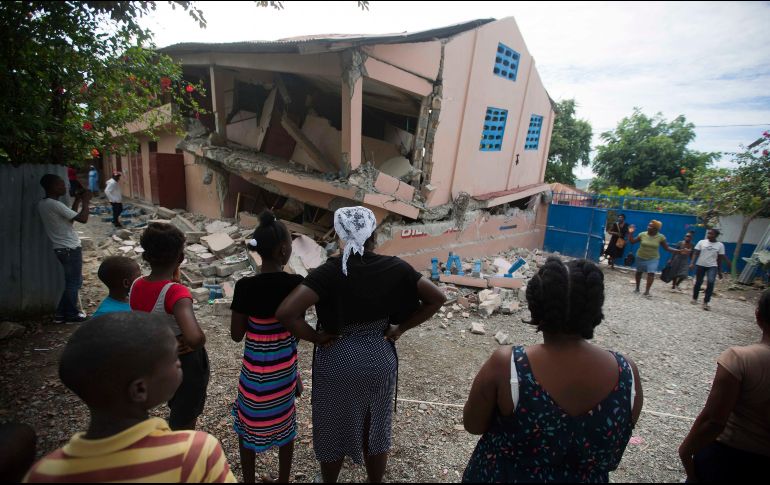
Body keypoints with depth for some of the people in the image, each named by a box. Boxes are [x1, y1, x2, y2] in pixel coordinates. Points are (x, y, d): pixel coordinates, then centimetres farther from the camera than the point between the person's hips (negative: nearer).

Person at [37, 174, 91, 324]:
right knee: (74, 282, 4)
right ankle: (72, 315, 15)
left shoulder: (42, 204, 9)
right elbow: (83, 219, -22)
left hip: (62, 248, 9)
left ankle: (61, 314, 24)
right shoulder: (55, 204, -20)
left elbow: (69, 218, 15)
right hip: (70, 249, -9)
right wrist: (85, 202, -8)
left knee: (72, 282, 19)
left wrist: (77, 201, 12)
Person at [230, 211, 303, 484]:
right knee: (284, 422, 23)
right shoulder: (296, 283, -16)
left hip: (256, 366, -2)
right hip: (285, 365, 2)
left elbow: (236, 334, -9)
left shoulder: (245, 287, -19)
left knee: (249, 424, 22)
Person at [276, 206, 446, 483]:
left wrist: (316, 337, -14)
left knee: (334, 430, 22)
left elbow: (286, 312, -30)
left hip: (338, 362, -2)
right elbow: (437, 298, -5)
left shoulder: (331, 271, -21)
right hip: (380, 358, 3)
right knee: (376, 429, 23)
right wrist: (400, 328, -2)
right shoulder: (394, 268, -11)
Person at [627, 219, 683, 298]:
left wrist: (678, 251, -14)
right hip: (641, 257, 2)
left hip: (653, 258, -1)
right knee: (639, 272, 12)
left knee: (651, 273, -14)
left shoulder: (661, 237, -10)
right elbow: (632, 241, -2)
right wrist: (631, 233, -13)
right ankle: (637, 288, 29)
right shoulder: (642, 234, -9)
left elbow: (667, 248, -5)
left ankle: (647, 291, -8)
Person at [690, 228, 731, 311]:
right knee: (698, 282, 9)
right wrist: (692, 263, -14)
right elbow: (696, 253, 0)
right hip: (700, 265, 0)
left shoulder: (720, 245, 2)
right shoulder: (701, 242, 0)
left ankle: (705, 302, -12)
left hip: (712, 266, 0)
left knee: (711, 282, -19)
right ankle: (694, 298, 28)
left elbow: (720, 259, 6)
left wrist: (720, 271, 7)